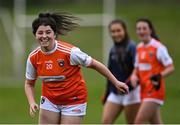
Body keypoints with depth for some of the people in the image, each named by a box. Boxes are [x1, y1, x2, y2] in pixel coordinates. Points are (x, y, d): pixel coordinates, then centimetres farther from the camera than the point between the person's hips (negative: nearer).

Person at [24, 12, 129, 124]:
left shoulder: (70, 52, -23)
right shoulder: (33, 58, -10)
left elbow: (95, 64, -9)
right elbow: (29, 84, 6)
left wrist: (116, 82, -4)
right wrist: (32, 103, -12)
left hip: (74, 102, -4)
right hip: (49, 101, 4)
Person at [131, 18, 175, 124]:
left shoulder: (158, 47, -12)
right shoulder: (139, 48, 10)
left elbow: (171, 68, -13)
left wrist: (159, 76, -31)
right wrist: (134, 76, -3)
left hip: (155, 90, -8)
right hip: (144, 90, 8)